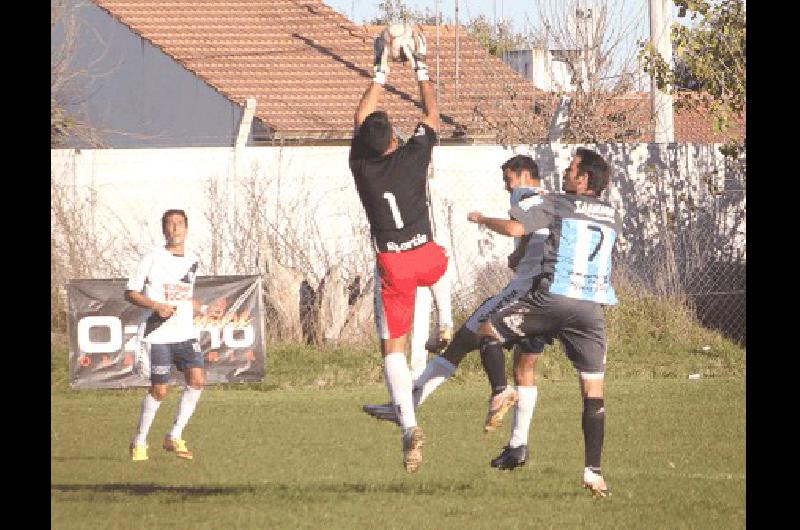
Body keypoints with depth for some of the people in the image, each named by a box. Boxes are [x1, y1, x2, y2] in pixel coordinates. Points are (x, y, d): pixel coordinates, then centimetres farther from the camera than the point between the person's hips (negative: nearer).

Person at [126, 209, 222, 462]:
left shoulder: (192, 261, 14)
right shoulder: (153, 258, -4)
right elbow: (130, 293, -3)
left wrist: (205, 309, 10)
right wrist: (156, 306, -17)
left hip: (186, 333, 5)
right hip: (159, 335, -5)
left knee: (197, 379, -13)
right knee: (159, 390, -6)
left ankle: (175, 437, -2)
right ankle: (139, 441, 13)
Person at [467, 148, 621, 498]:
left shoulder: (554, 205, 1)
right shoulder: (612, 216, 17)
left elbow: (514, 228, -11)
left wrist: (481, 220, 9)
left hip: (551, 298, -4)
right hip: (591, 308, 4)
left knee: (488, 332, 17)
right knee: (594, 393, 5)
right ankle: (593, 469, -4)